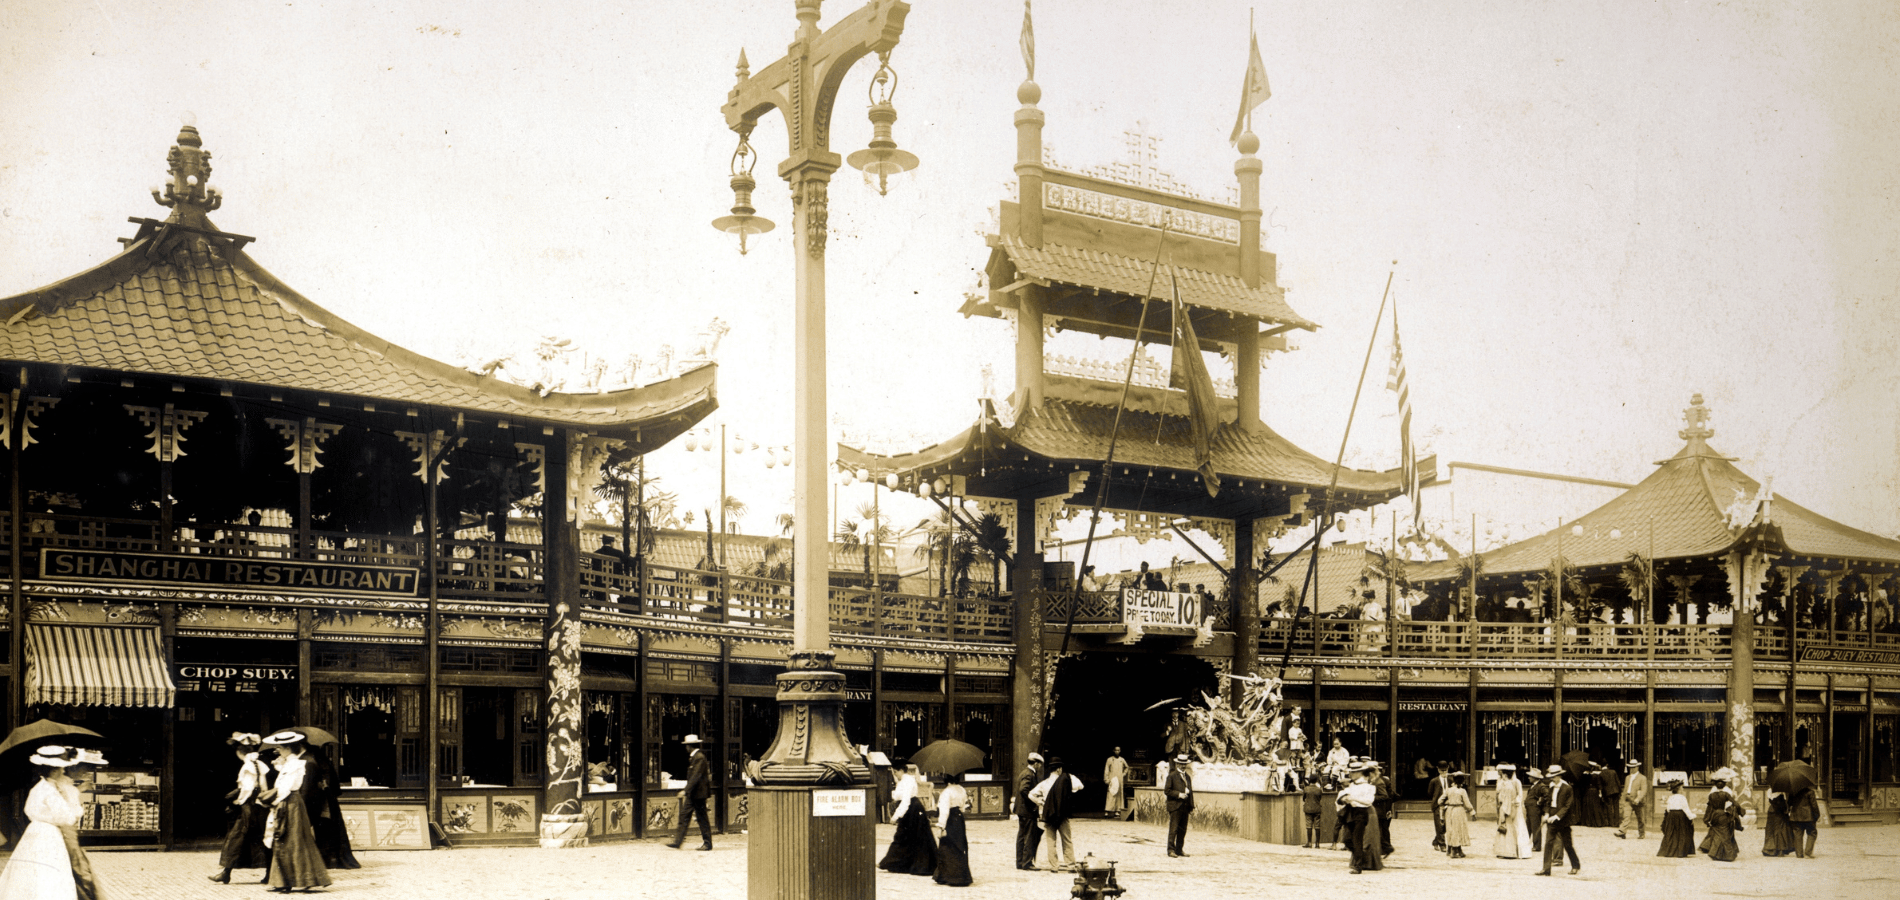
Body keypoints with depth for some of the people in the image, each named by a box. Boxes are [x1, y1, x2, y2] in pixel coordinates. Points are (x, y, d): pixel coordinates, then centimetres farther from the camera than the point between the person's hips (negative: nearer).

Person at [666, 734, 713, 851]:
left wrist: (686, 790, -26)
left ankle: (707, 843, 4)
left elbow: (696, 776, -24)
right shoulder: (693, 757, 15)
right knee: (684, 815, 7)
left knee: (702, 818, -3)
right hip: (692, 794, 10)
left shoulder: (699, 757, -17)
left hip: (698, 793, -10)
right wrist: (687, 790, 21)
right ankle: (677, 841, 7)